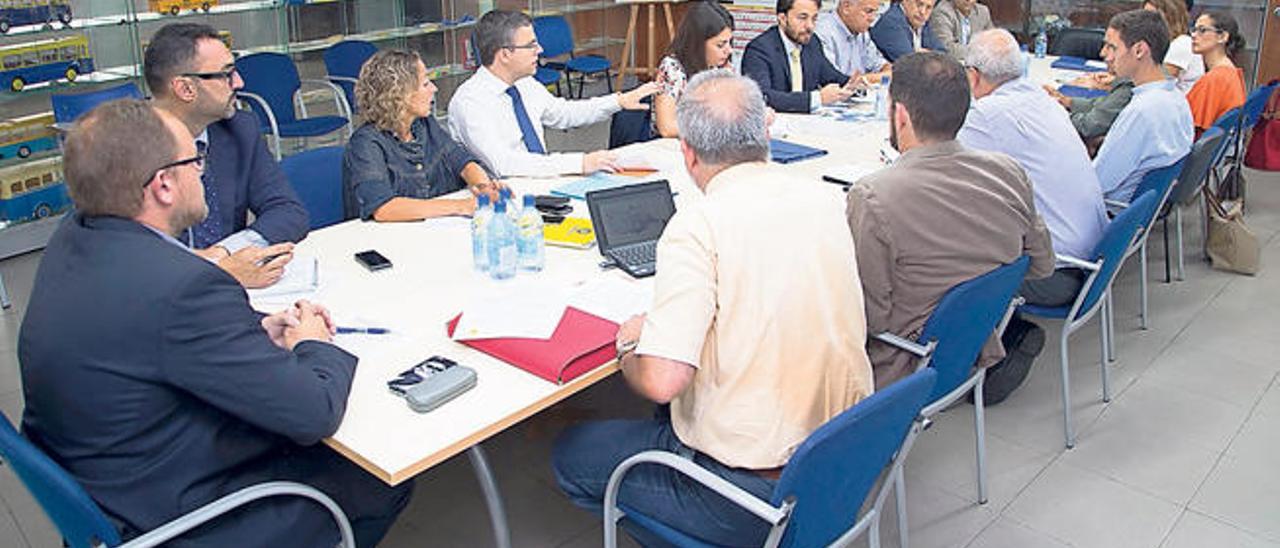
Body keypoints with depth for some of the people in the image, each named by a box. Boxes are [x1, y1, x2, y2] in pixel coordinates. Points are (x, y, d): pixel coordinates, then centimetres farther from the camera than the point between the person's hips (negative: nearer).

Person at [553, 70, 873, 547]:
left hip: (756, 489, -7)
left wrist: (629, 344, -5)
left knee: (571, 456, 12)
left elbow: (661, 380, -27)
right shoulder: (825, 200, 0)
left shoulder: (698, 225, -22)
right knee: (673, 412, 31)